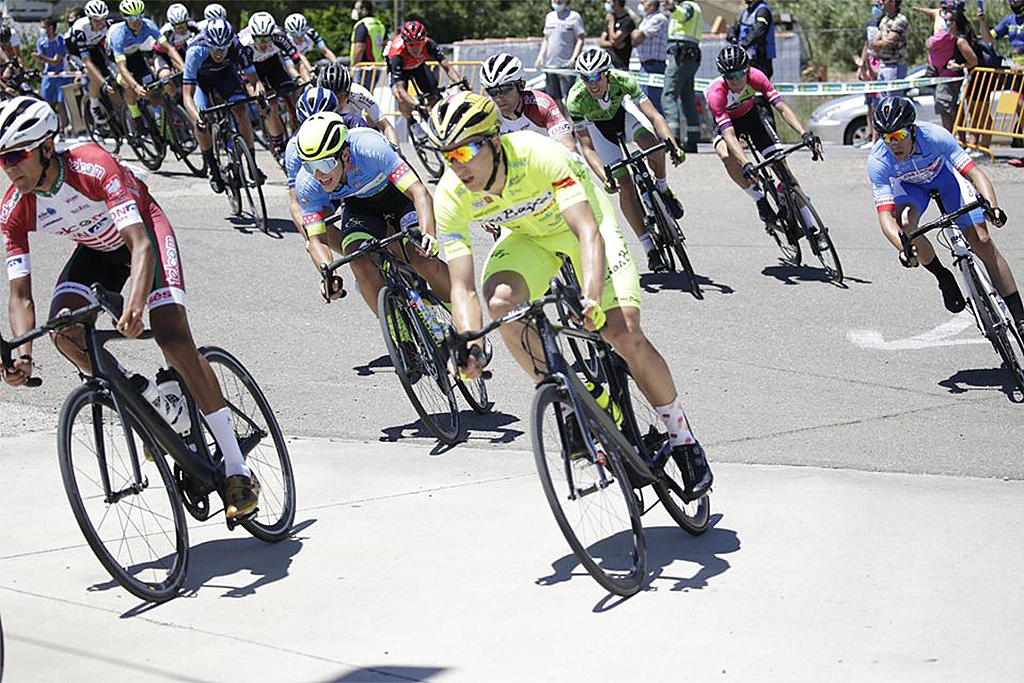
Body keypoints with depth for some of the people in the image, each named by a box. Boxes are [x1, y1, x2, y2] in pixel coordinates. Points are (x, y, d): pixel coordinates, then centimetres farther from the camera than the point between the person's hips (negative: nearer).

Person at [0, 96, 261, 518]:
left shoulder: (93, 167, -36)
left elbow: (140, 244, -43)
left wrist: (135, 306, -60)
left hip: (144, 228, -5)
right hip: (96, 248, 5)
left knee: (173, 338, -22)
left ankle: (238, 471, -18)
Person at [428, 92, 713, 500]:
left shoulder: (538, 155, -37)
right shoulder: (451, 197, -25)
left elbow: (589, 233, -43)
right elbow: (462, 286, -25)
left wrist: (591, 298, -59)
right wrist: (470, 343, -44)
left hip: (580, 219, -3)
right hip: (527, 235, 4)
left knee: (625, 334, -20)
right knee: (499, 300, -29)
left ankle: (682, 439, 1)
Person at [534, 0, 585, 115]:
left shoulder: (574, 17, -3)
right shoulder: (549, 17, 16)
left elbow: (580, 40, -6)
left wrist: (574, 57, -18)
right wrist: (541, 56, 10)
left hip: (567, 65, -6)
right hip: (549, 65, 6)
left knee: (567, 99, -10)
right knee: (554, 98, 8)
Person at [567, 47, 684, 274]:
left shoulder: (622, 81, -34)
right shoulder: (576, 99, -35)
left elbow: (654, 116, -36)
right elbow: (587, 147, -32)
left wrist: (672, 144, -52)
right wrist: (604, 177, -46)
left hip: (621, 111, 1)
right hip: (597, 126, -1)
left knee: (653, 145, -31)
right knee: (624, 183, -12)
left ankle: (662, 189, 1)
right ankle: (650, 248, -2)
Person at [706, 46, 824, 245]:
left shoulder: (755, 77, -31)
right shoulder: (716, 93, -38)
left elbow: (782, 107, -33)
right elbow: (729, 135, -45)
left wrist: (804, 134, -47)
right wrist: (746, 165, -58)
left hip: (752, 114, 2)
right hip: (726, 122, -2)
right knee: (726, 156, -35)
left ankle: (812, 229, -5)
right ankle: (760, 200, -14)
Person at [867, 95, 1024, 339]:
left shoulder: (935, 136, -36)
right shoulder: (878, 162, -33)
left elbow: (974, 172, -36)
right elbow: (885, 216, -37)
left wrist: (992, 206, -54)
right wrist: (903, 248, -56)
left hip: (943, 174, 0)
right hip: (909, 186, 0)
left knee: (982, 240, -12)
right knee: (905, 223, -33)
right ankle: (944, 279, -5)